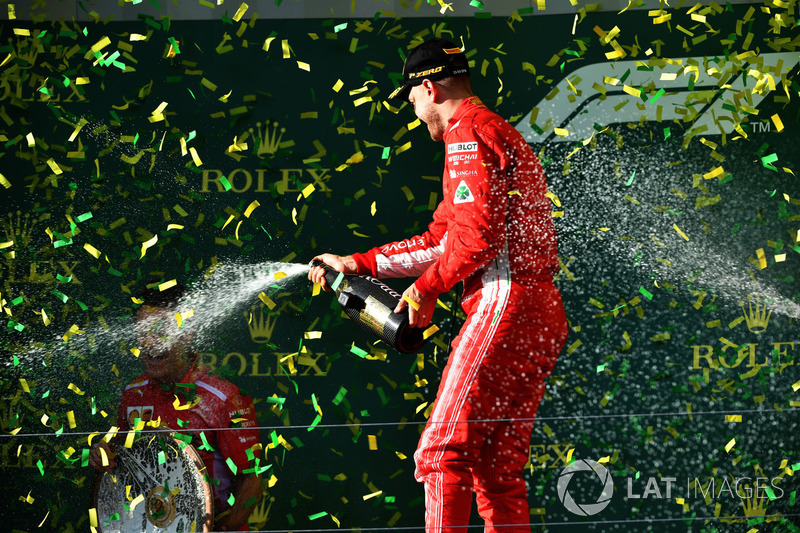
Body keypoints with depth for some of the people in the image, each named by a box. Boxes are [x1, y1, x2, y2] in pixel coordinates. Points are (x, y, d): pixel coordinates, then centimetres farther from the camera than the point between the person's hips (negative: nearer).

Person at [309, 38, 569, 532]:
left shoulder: (469, 134, -6)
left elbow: (478, 237, -18)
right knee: (498, 470, 9)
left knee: (443, 453, -13)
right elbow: (439, 242, 30)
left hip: (505, 303, -10)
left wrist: (425, 289, -4)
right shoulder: (504, 136, 28)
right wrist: (356, 263, 29)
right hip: (542, 315, 10)